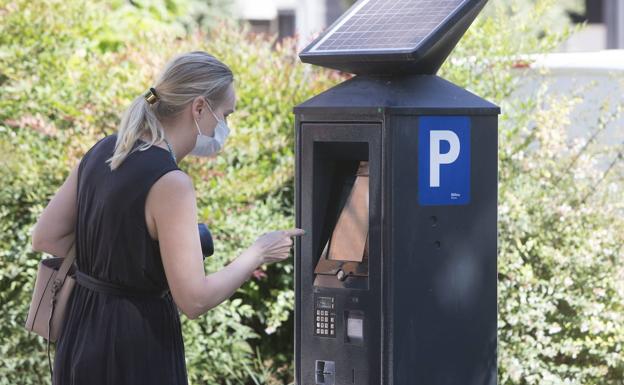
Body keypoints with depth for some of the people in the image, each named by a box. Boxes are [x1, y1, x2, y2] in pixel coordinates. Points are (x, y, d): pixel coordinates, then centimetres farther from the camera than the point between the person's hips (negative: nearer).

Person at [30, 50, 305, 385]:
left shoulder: (103, 152, 3)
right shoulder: (171, 184, -20)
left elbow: (45, 238, 9)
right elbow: (194, 300, -21)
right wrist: (258, 253, -8)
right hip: (137, 355, -8)